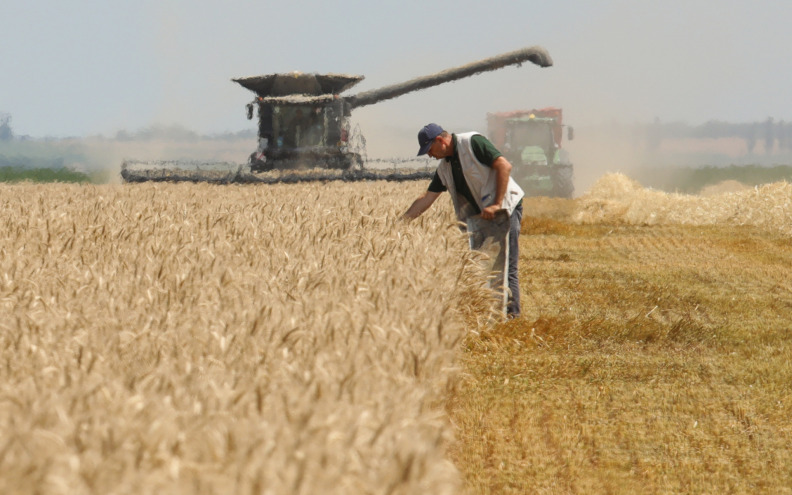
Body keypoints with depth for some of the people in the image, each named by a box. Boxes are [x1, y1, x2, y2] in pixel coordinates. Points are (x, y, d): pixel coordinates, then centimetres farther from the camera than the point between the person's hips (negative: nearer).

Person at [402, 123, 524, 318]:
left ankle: (511, 311, -10)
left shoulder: (473, 143, -12)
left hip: (506, 207, -9)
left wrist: (497, 204, -22)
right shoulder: (444, 167, 11)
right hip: (480, 215, 9)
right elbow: (427, 198, 15)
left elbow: (504, 165, -19)